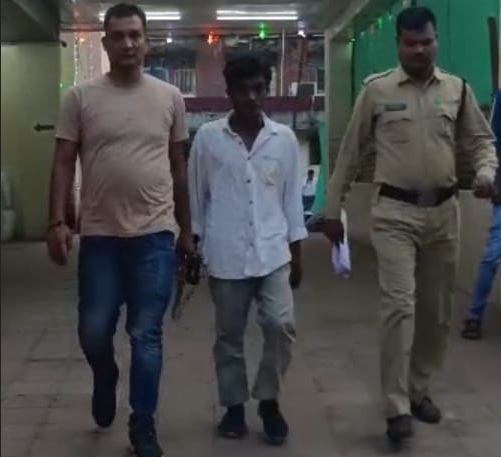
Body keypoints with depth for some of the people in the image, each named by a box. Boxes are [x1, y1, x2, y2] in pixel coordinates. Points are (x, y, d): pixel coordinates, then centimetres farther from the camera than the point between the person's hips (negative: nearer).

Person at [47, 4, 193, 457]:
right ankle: (105, 380, 40)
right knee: (93, 332, 6)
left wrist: (186, 229, 11)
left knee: (146, 336, 4)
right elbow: (64, 163, 1)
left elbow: (179, 167, 10)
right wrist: (58, 221, -9)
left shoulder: (170, 97, 5)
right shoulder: (81, 97, 1)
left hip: (155, 235, 0)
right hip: (100, 236, 0)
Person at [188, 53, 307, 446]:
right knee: (229, 335, 9)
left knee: (281, 326, -9)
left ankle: (269, 399, 13)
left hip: (273, 252, 1)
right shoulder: (208, 137, -1)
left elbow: (292, 198, 7)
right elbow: (196, 196, 4)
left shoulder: (284, 138, 2)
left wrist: (296, 253, 7)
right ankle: (234, 405, 26)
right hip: (226, 255, 0)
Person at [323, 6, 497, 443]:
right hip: (394, 212, -3)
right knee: (400, 306, -11)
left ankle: (419, 389, 27)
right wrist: (333, 209, 5)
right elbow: (351, 152, 4)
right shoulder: (377, 90, -2)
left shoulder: (457, 89, 5)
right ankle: (397, 406, -4)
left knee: (437, 310, 10)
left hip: (443, 212, 3)